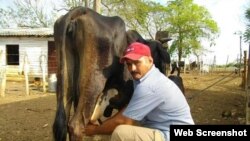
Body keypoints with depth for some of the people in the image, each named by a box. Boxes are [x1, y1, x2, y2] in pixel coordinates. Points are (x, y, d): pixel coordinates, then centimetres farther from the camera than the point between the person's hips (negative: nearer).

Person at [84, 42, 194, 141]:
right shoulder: (147, 77, 7)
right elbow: (129, 108, 15)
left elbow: (122, 121, -17)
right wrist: (104, 124, 8)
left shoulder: (148, 86, -24)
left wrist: (95, 130, -2)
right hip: (165, 131, 10)